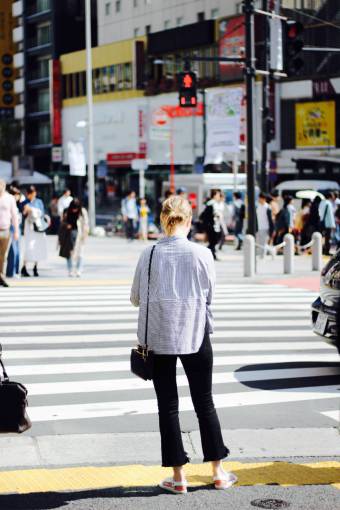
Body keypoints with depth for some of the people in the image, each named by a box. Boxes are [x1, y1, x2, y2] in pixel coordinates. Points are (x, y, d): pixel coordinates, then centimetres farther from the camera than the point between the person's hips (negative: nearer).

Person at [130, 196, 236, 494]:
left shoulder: (149, 255, -7)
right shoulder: (202, 254, -9)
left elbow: (136, 298, 2)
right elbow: (209, 295, 2)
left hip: (159, 337, 0)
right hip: (195, 335, 0)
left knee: (168, 405, 8)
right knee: (205, 403, 12)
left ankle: (178, 476, 10)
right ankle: (218, 472, 18)